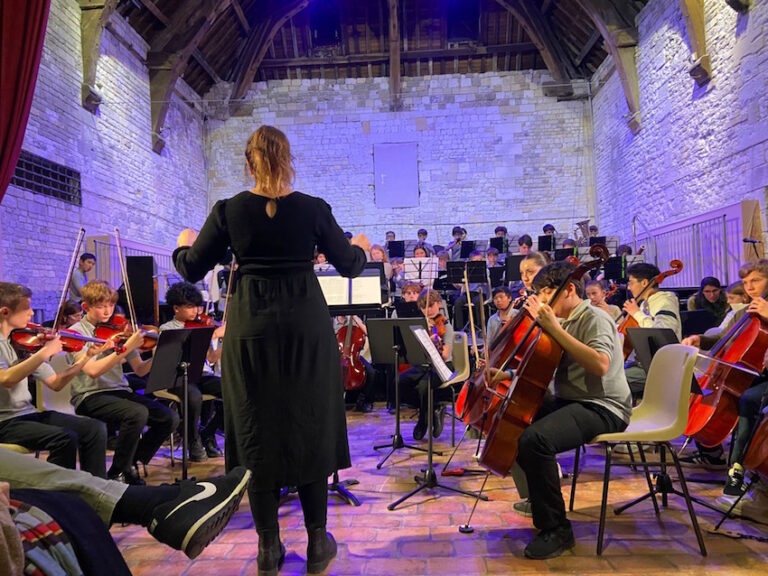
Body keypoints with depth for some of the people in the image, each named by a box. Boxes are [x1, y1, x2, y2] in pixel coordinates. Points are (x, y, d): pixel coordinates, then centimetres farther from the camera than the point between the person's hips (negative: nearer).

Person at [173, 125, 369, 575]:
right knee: (310, 427, 10)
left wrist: (183, 245, 26)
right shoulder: (314, 208, -3)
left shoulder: (229, 210, -2)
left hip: (252, 328, 1)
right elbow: (349, 265, 4)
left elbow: (193, 270, 4)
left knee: (257, 431, 10)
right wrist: (362, 246, 27)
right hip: (306, 325, 0)